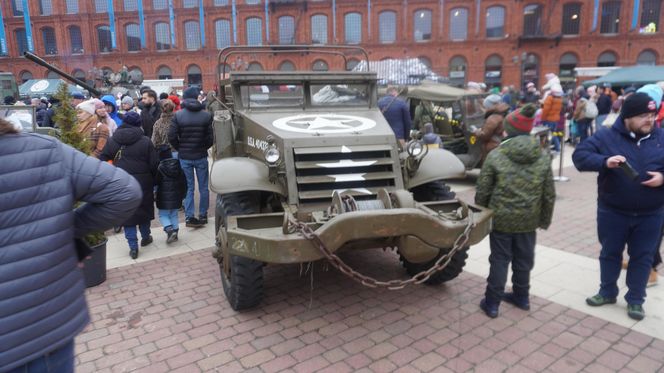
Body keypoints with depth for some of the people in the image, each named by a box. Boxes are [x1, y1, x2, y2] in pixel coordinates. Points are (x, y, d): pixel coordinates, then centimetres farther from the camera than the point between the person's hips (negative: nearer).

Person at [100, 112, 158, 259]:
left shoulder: (112, 141, 1)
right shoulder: (145, 142, -7)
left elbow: (102, 160, 4)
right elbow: (154, 164, -7)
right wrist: (154, 181, 6)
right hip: (143, 183, -1)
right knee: (144, 208, 18)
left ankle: (133, 246, 7)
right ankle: (145, 237, 35)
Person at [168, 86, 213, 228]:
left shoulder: (178, 115, -6)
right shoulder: (206, 115, -6)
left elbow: (172, 137, -8)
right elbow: (210, 137, -7)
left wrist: (180, 149, 7)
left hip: (184, 157, 1)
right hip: (201, 156, 0)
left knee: (189, 187, 8)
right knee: (203, 187, 12)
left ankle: (189, 217, 5)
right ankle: (203, 215, 19)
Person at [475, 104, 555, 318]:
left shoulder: (496, 156, -13)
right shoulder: (542, 158, -2)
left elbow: (483, 191, -9)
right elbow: (549, 195, 4)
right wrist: (545, 219, 17)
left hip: (501, 219, -3)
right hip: (528, 220, 3)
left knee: (499, 260, 8)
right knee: (524, 259, 18)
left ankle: (492, 303, 15)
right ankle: (521, 297, 34)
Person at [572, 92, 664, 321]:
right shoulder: (607, 137, -7)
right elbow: (579, 155, -15)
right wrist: (605, 162, -30)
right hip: (613, 212, -1)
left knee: (643, 257, 11)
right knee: (610, 253, 14)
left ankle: (635, 299, 27)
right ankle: (607, 292, 33)